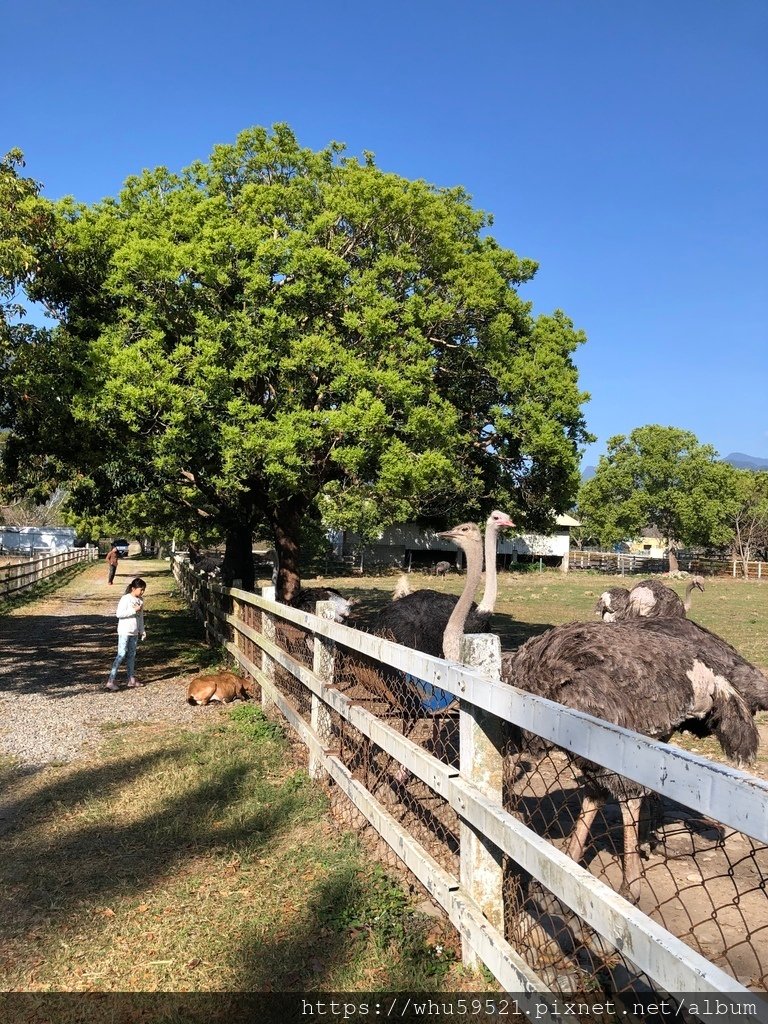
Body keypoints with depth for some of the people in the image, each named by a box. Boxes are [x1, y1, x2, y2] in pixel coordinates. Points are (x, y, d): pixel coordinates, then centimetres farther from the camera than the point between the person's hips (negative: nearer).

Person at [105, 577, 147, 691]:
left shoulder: (140, 600, 9)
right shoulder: (126, 599, -13)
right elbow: (119, 614, -19)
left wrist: (142, 631, 17)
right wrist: (134, 610, -21)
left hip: (134, 632, 7)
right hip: (124, 632, -7)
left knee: (131, 655, 12)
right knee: (121, 654, -10)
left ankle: (131, 679, 19)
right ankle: (111, 681, -8)